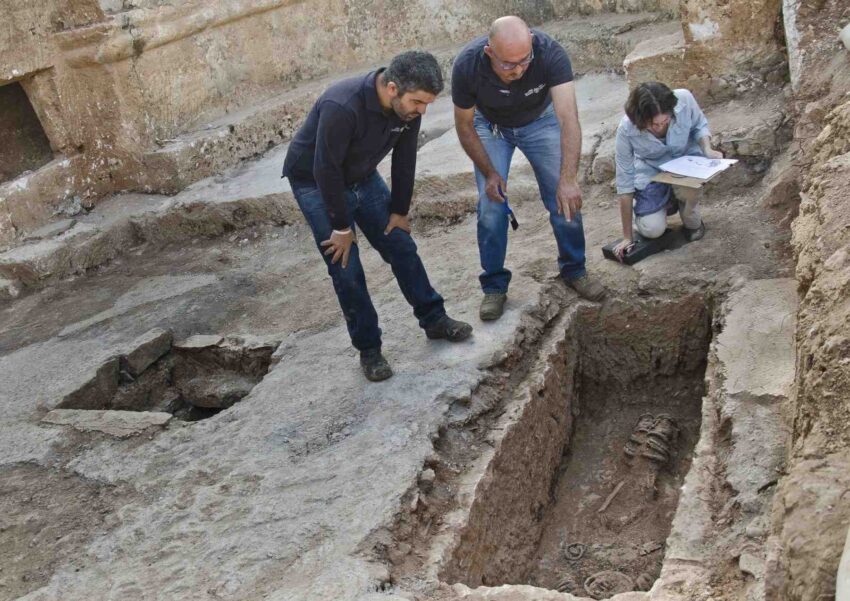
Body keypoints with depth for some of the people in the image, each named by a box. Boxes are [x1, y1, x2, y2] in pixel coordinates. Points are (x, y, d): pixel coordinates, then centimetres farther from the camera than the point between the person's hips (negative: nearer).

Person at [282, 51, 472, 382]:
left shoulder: (408, 106, -17)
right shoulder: (342, 107, -38)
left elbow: (404, 159, -3)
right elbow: (326, 170, -31)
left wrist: (399, 211, 2)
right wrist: (342, 227, -22)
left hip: (363, 178, 6)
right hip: (315, 183, -6)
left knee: (402, 247, 6)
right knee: (346, 269, -7)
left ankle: (434, 319, 21)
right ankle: (368, 349, 8)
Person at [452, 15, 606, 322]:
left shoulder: (550, 53, -38)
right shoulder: (467, 65, -34)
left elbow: (568, 117, -46)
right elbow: (464, 125, -17)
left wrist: (568, 179, -57)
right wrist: (489, 173, -17)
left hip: (539, 121, 0)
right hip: (490, 127, 0)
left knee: (565, 199, -5)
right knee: (491, 207, -9)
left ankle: (574, 269, 18)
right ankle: (494, 285, 9)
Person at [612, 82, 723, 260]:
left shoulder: (684, 99, -29)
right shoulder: (626, 130, -30)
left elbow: (700, 125, -3)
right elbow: (625, 184, -21)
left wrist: (707, 149, -26)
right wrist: (627, 237, -17)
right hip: (650, 171, 0)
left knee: (687, 189, -35)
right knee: (652, 229, -20)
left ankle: (693, 223, 1)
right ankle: (668, 203, 16)